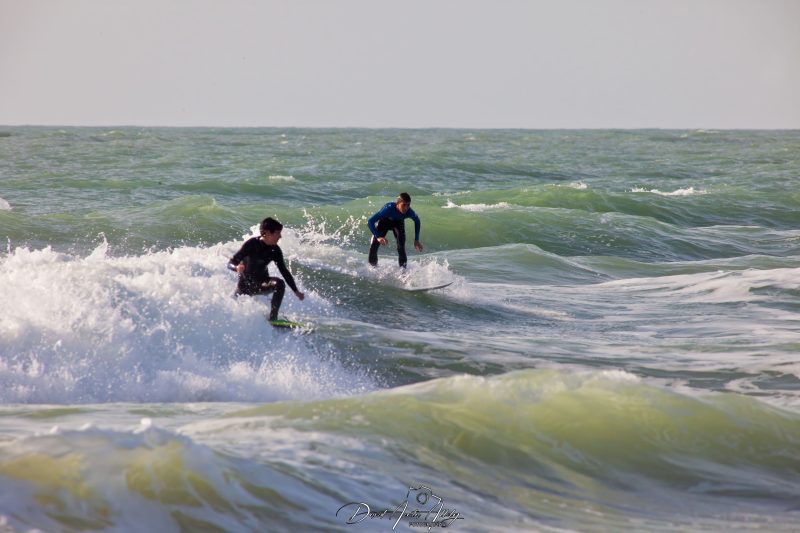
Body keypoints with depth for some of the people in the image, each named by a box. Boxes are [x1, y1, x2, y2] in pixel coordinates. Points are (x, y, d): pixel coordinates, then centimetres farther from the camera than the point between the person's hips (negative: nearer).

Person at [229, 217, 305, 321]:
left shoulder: (275, 251, -10)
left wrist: (296, 291, -1)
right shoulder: (251, 244, -22)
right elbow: (231, 263, -21)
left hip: (261, 283, 2)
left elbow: (284, 271, 1)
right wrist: (237, 267, -46)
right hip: (245, 285, -2)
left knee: (279, 283, -28)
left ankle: (273, 317, -25)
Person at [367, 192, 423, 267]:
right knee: (374, 244, -11)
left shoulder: (409, 212, -34)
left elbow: (417, 221, -8)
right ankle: (373, 266, 11)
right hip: (384, 221, -2)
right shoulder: (388, 209, -44)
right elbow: (370, 222, -41)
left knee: (401, 246, -19)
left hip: (398, 222, 2)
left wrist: (416, 240, -10)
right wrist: (378, 237, -52)